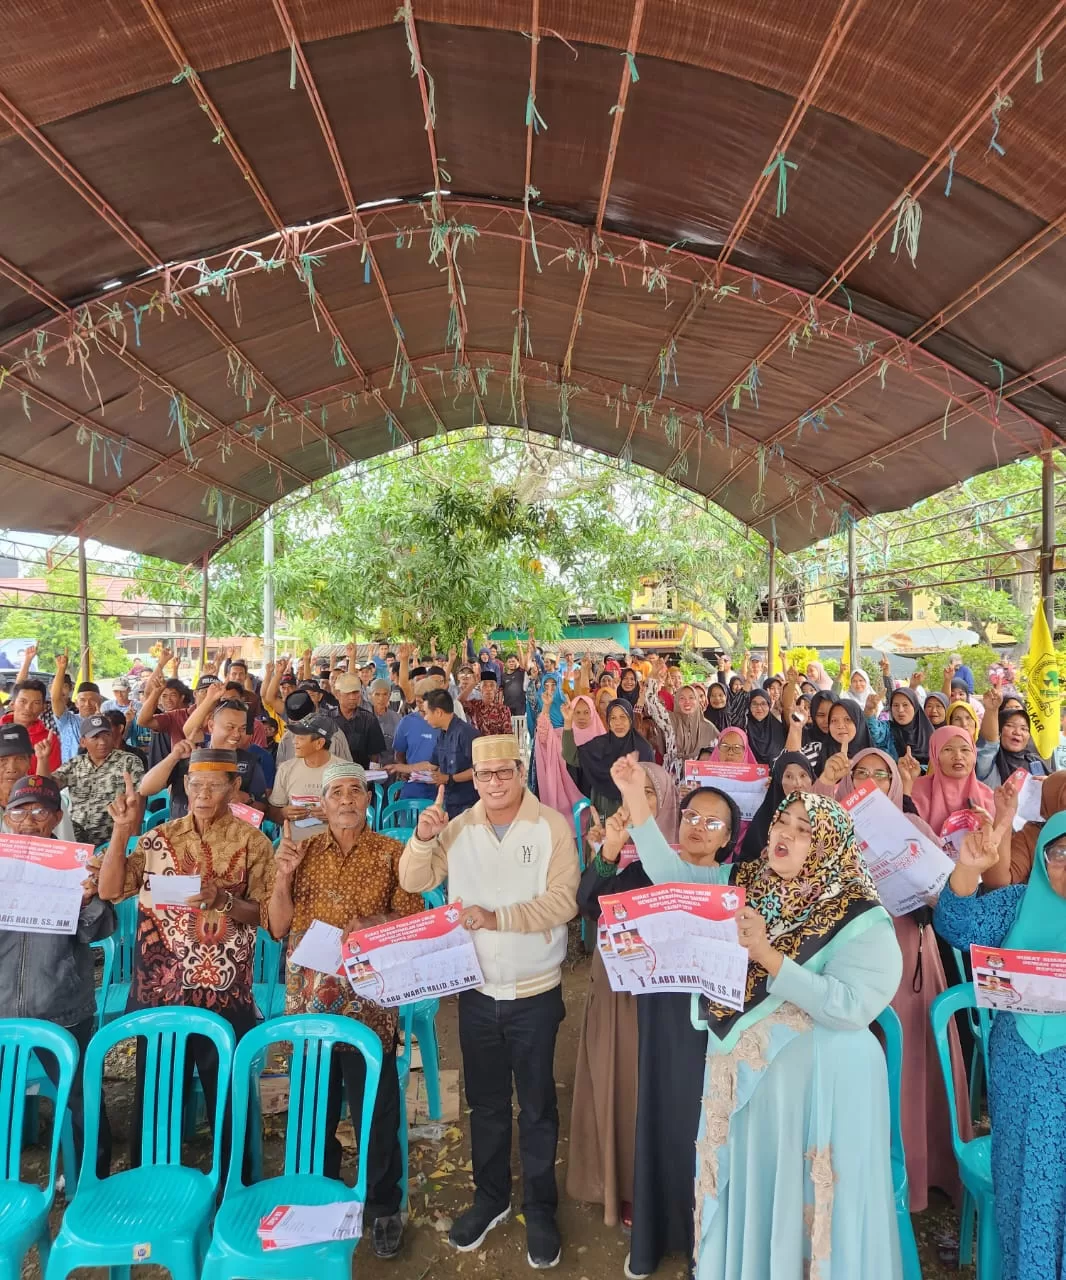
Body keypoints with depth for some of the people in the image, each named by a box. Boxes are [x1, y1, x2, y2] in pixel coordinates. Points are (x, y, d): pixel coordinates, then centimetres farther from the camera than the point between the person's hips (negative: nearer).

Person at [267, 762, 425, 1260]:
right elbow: (279, 927, 2)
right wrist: (282, 874, -11)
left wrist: (373, 923, -21)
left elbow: (412, 917, -3)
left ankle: (384, 1207, 26)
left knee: (376, 1108, 6)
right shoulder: (303, 851, 5)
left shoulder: (391, 852, -1)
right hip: (309, 996, 2)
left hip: (368, 997, -2)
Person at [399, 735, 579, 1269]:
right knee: (485, 1102, 20)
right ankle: (490, 1197, 41)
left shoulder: (552, 826, -13)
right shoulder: (458, 828, -1)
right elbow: (414, 882, -2)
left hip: (536, 993, -3)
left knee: (537, 1105, 13)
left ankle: (540, 1209, 33)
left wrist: (497, 917, -27)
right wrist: (423, 838, -20)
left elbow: (563, 900, -20)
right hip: (477, 992, 3)